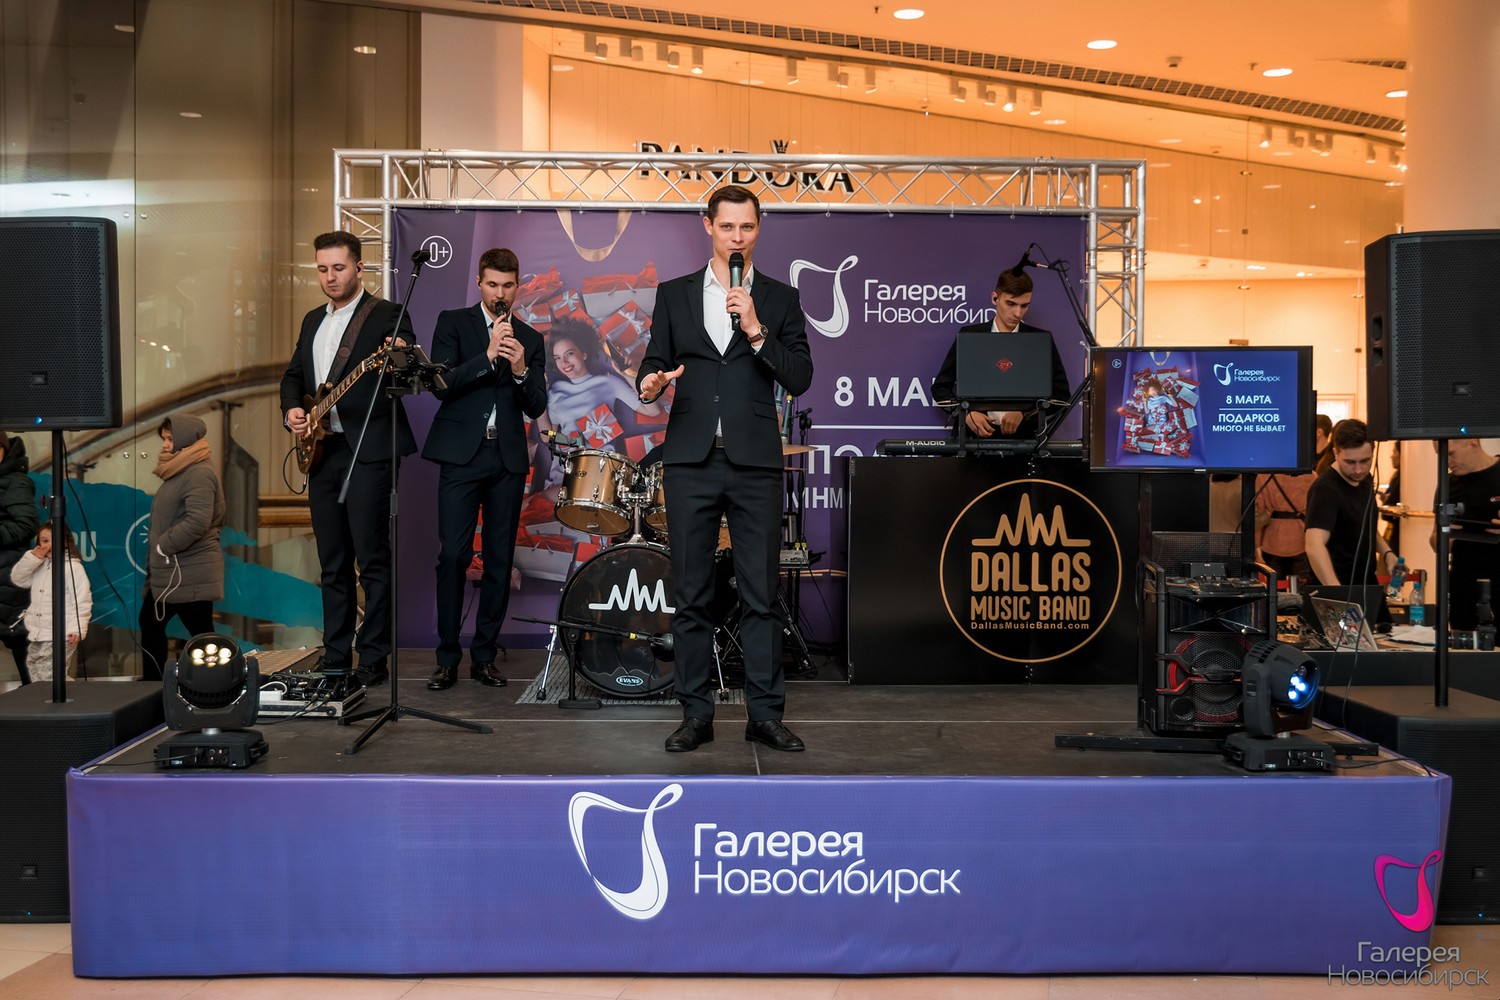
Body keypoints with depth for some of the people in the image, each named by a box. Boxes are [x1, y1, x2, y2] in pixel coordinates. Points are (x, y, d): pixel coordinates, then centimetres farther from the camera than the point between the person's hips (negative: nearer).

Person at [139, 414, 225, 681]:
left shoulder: (199, 474, -17)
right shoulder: (179, 472, 17)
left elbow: (198, 522, -28)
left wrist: (163, 546, -19)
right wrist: (154, 559, 15)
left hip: (190, 573, -11)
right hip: (168, 571, 11)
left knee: (201, 633, -6)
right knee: (150, 623, 19)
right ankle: (153, 683, 30)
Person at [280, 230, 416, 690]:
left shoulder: (386, 315, -1)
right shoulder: (313, 321, 20)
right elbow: (293, 374, 25)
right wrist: (292, 409, 5)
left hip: (367, 450, -7)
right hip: (321, 451, 7)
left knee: (372, 560, -5)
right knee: (333, 565, 10)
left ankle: (373, 660, 1)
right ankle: (335, 660, 17)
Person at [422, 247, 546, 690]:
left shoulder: (530, 338, 13)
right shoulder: (453, 322, 6)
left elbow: (536, 408, 6)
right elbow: (441, 384, -7)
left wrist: (521, 370, -12)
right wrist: (488, 356, -17)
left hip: (508, 459, 3)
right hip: (461, 454, -3)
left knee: (500, 560, 4)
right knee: (452, 556, -7)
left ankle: (484, 656, 13)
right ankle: (447, 658, 1)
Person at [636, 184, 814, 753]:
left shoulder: (780, 299, 8)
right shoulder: (674, 295, 12)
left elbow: (799, 379, 0)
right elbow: (653, 364, 10)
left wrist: (756, 331, -12)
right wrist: (650, 384, -13)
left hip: (755, 463, -1)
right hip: (691, 461, 1)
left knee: (760, 594, 1)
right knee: (691, 594, 4)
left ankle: (765, 715, 9)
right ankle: (696, 714, 13)